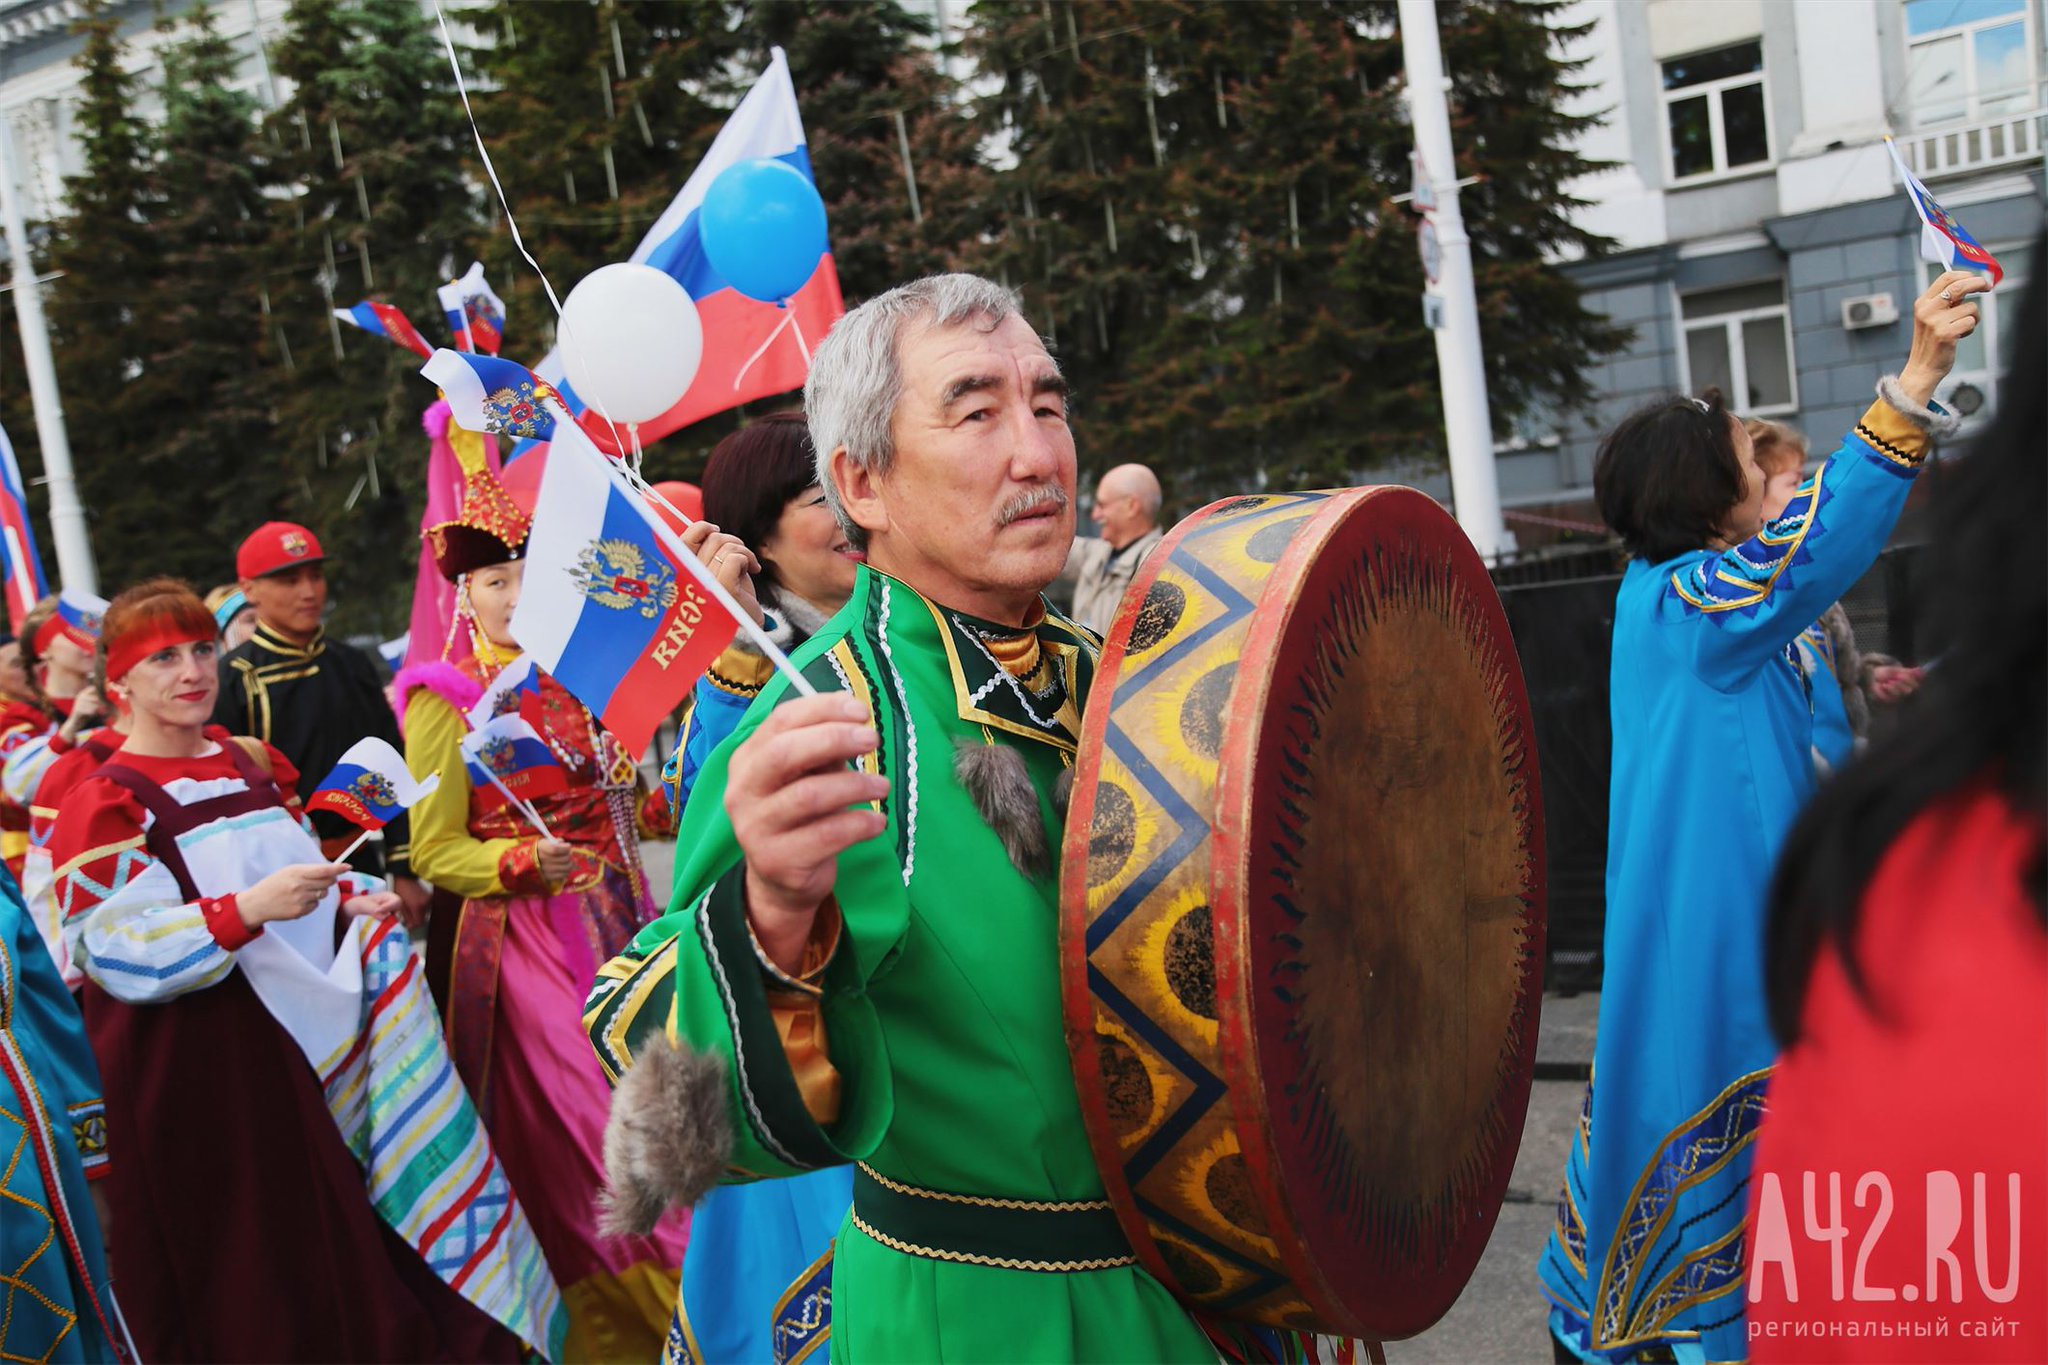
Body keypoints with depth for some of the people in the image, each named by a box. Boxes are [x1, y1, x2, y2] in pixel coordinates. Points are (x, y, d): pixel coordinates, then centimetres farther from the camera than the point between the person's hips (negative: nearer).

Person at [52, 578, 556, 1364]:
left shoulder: (253, 766, 13)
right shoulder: (105, 805, -10)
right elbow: (115, 952, -19)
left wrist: (356, 898, 2)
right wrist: (249, 909, -29)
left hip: (309, 1045, 6)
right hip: (198, 1070, -6)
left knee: (349, 1245, 9)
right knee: (250, 1279, 2)